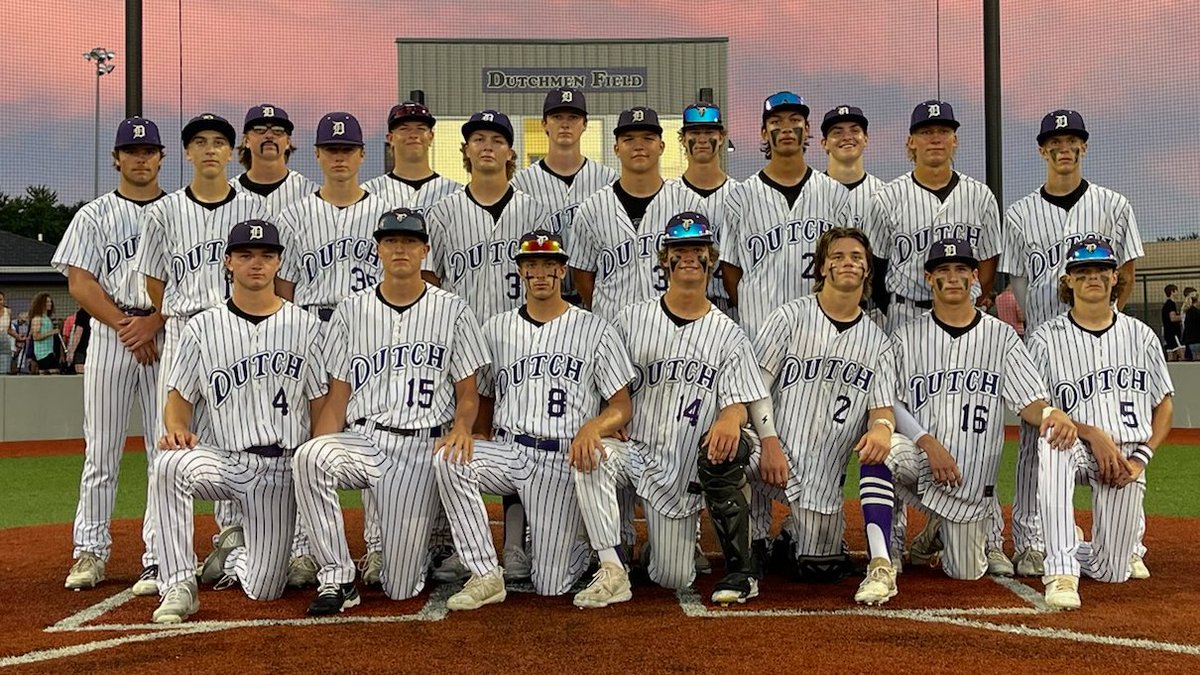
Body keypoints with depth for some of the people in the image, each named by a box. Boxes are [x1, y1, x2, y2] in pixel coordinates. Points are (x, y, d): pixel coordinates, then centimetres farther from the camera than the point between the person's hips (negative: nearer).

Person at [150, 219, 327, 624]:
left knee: (264, 591, -7)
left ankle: (235, 561, 31)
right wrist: (177, 431, -17)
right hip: (225, 460, 0)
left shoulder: (305, 325, 6)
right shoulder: (203, 328, 6)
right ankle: (179, 585, -25)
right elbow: (180, 397, 7)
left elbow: (321, 404, 5)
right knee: (170, 463, -35)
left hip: (283, 469, 0)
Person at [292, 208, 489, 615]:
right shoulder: (351, 312, 11)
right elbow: (337, 398, 9)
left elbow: (468, 392, 8)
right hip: (362, 439, 2)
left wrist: (461, 426, -16)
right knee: (310, 456, -36)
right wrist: (316, 458, -7)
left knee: (401, 589, -8)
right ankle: (336, 579, -22)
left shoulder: (453, 311, 8)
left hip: (423, 447, -2)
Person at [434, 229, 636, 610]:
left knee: (550, 586, -11)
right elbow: (483, 400, 18)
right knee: (448, 459, -30)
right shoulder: (497, 328, 14)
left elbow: (622, 407, 1)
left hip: (564, 460, -3)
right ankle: (486, 576, -20)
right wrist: (480, 458, -2)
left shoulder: (594, 330, 5)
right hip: (507, 449, 3)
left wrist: (592, 427, -23)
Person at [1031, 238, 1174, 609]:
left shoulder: (1140, 335, 13)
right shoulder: (1046, 338, 3)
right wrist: (1091, 433, -17)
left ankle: (1125, 540, 34)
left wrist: (1140, 458, -3)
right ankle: (1061, 569, -39)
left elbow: (1164, 405, 13)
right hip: (1076, 450, -2)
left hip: (1127, 456, 2)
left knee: (1111, 572, -6)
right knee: (1052, 438, -41)